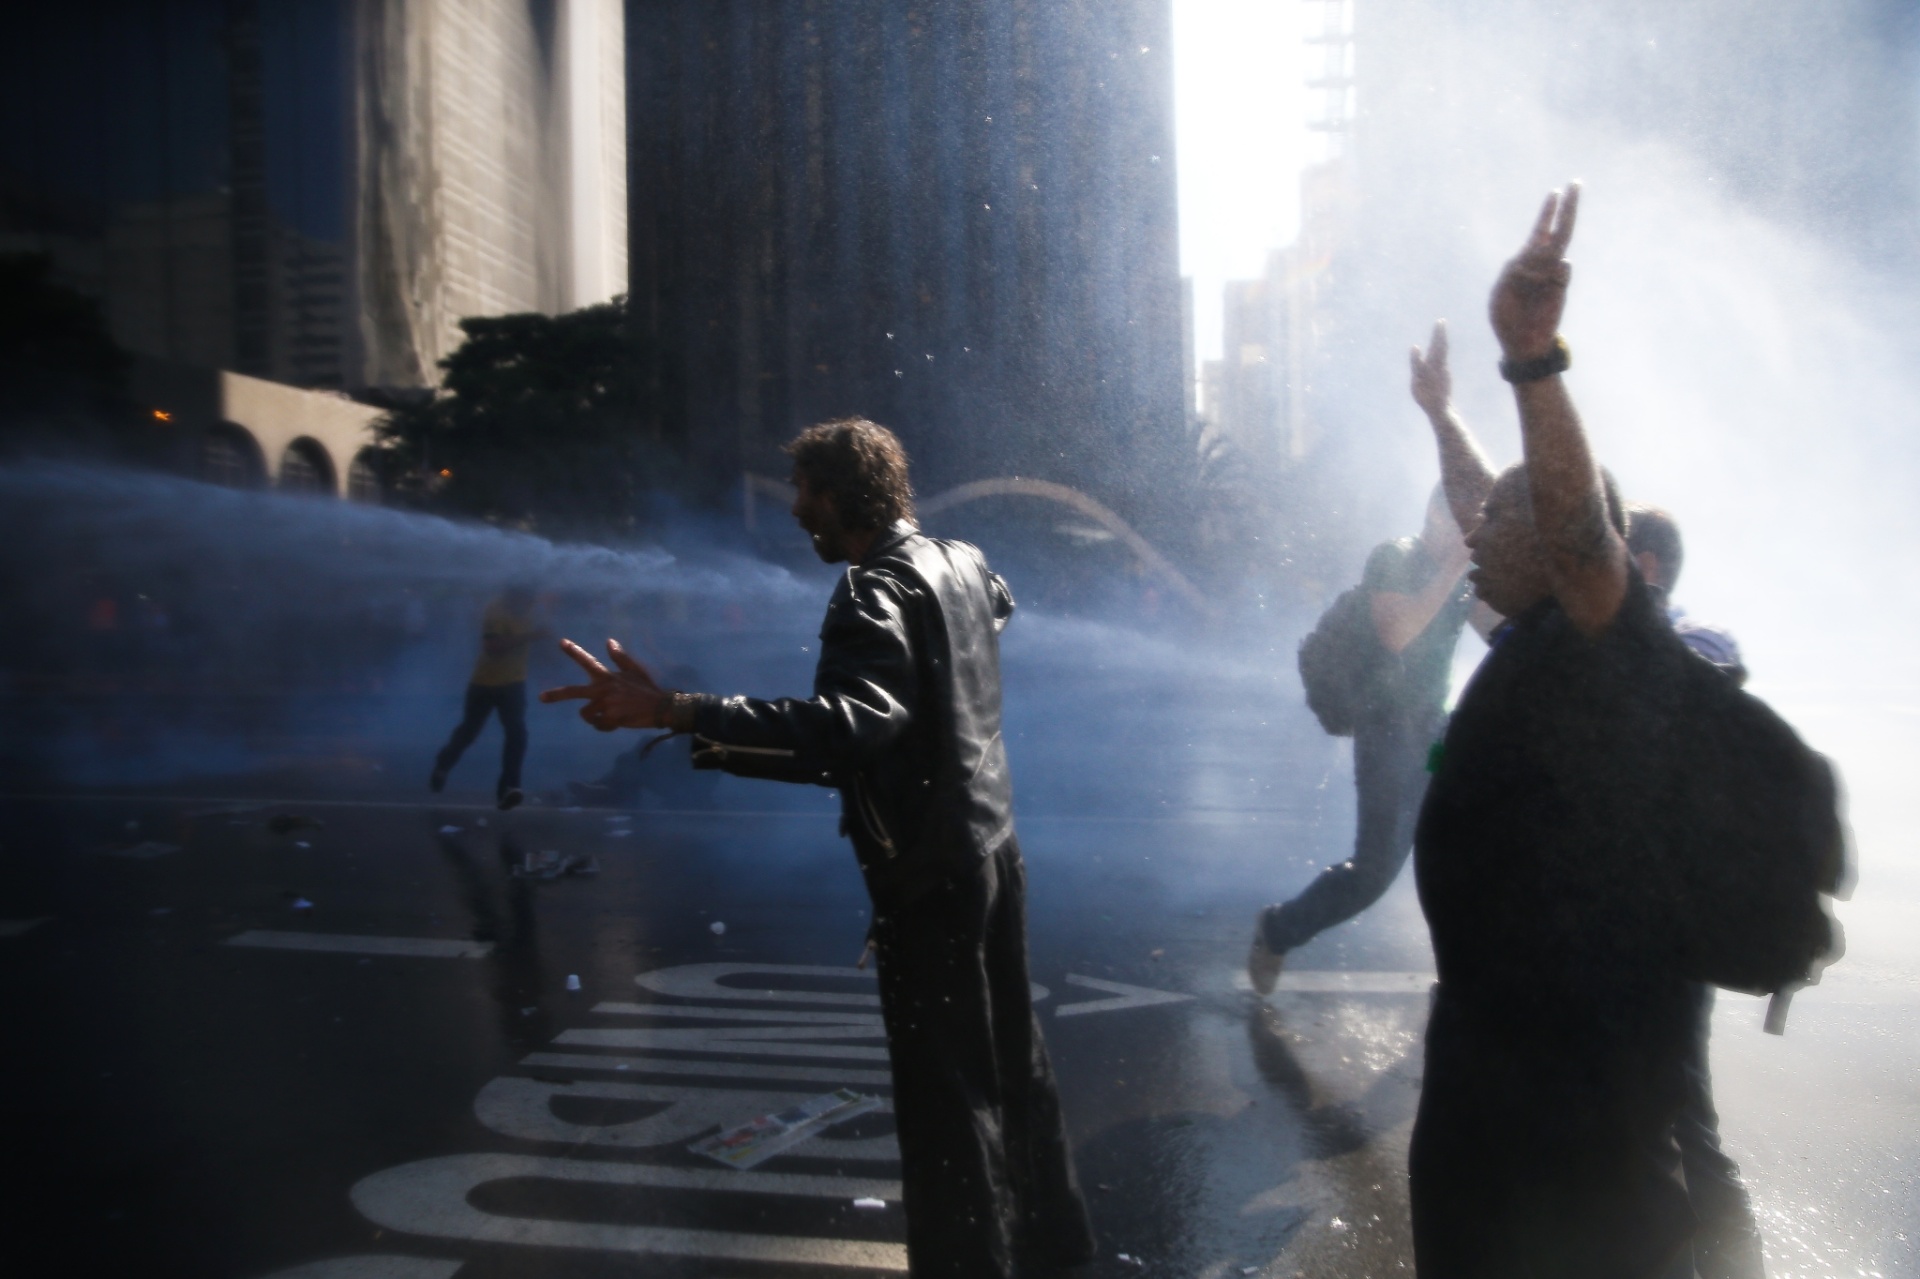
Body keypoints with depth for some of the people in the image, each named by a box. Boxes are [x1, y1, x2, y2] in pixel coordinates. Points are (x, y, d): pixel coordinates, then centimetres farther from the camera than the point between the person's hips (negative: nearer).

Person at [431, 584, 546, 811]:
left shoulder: (531, 610, -3)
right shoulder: (495, 611, -23)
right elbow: (492, 647, -35)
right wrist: (526, 637, -39)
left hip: (514, 682, 4)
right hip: (486, 682, -4)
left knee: (517, 733, -15)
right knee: (468, 730, 13)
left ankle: (508, 788, -16)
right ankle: (442, 767, 40)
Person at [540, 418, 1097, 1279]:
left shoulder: (876, 589, -20)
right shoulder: (964, 561, 7)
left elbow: (854, 722, -39)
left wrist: (676, 712, -46)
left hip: (928, 874, -10)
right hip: (993, 845, 10)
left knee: (946, 1093, 2)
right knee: (1013, 1059, 23)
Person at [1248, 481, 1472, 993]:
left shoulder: (1462, 574, 11)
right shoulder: (1393, 558, -9)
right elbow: (1396, 632, -24)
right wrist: (1452, 570, -21)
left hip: (1434, 729, 7)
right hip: (1388, 729, -7)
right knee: (1375, 870, -8)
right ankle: (1277, 930, 12)